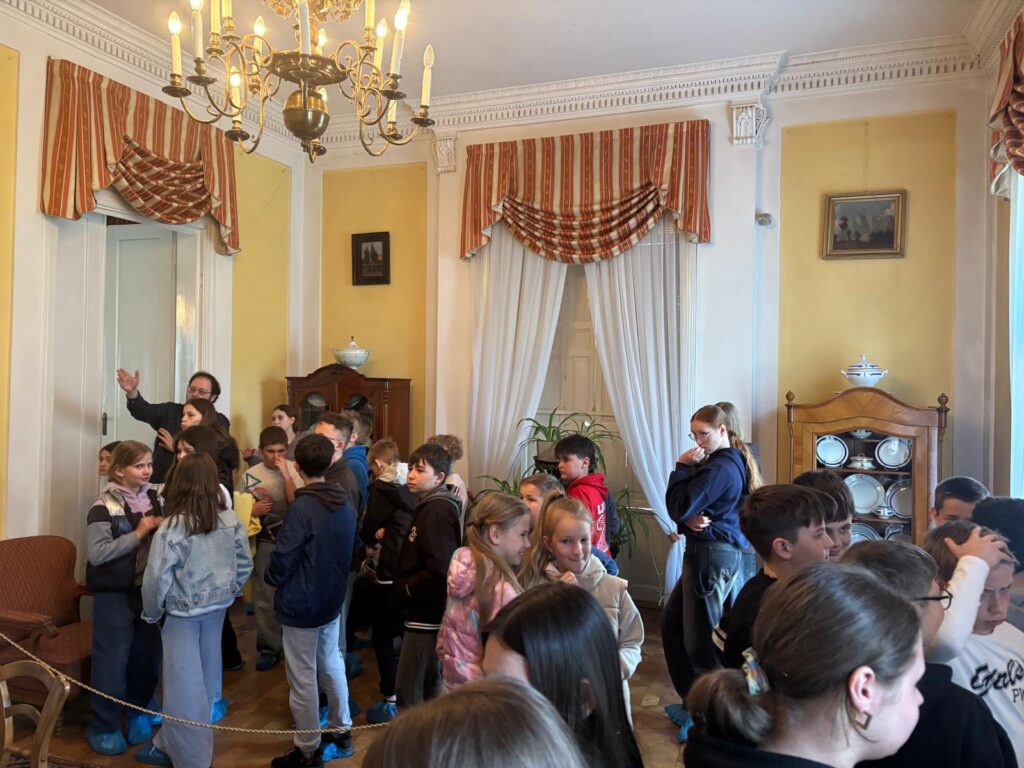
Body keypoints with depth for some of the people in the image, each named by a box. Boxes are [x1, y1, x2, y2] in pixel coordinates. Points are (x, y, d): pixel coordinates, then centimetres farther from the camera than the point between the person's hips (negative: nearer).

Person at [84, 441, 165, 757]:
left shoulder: (156, 499, 2)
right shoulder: (104, 506, -13)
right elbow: (96, 553, -21)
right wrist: (138, 533, -21)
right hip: (115, 594, -5)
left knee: (147, 656, 15)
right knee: (112, 661, 5)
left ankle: (139, 713, 36)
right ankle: (103, 727, 23)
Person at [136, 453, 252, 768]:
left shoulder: (171, 527, -20)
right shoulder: (231, 521, -8)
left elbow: (156, 579, -16)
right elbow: (245, 567, 0)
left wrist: (152, 613, 1)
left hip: (182, 611, -5)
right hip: (216, 607, 5)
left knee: (185, 683, 8)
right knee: (203, 679, 18)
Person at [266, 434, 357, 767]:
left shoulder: (302, 508, -23)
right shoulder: (346, 504, -1)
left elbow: (283, 558, -18)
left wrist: (272, 578, 2)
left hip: (300, 604, -7)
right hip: (332, 599, 7)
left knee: (303, 677, 7)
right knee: (331, 665, 21)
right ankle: (341, 731, 34)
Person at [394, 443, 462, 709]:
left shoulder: (437, 511, -19)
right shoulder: (430, 506, 12)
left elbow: (438, 569, -27)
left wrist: (406, 589, -14)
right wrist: (405, 585, 4)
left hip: (426, 614, -10)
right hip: (427, 611, 10)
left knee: (407, 687, -4)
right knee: (427, 684, 20)